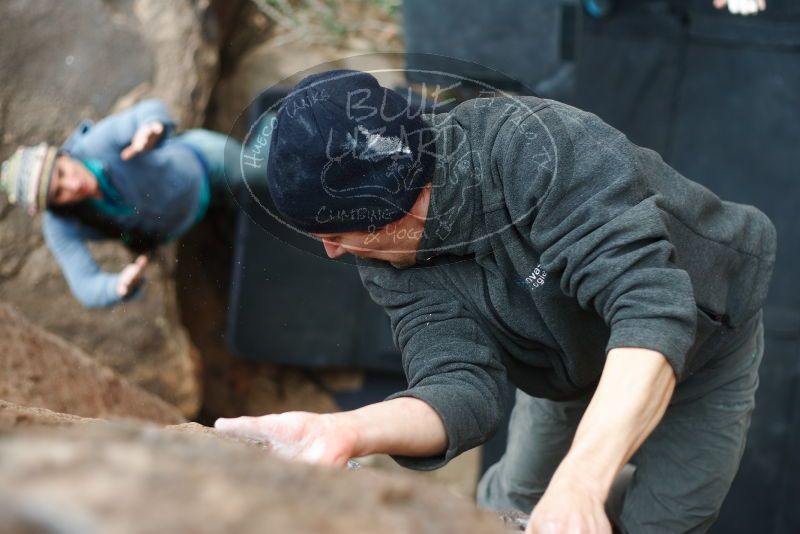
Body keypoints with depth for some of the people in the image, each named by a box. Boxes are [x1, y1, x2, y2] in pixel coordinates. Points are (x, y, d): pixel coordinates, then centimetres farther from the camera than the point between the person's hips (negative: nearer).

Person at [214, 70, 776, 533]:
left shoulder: (542, 147, -41)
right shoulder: (390, 257, -22)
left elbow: (653, 309, -51)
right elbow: (463, 389, -36)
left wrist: (578, 482, -63)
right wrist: (341, 432, -57)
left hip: (701, 340, -4)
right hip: (573, 367, 5)